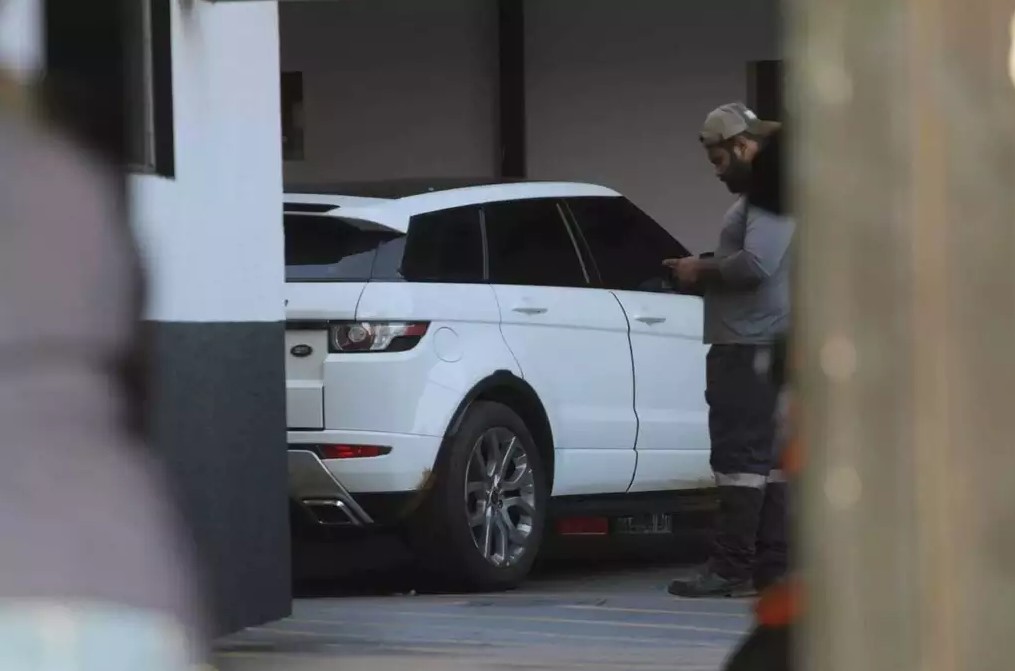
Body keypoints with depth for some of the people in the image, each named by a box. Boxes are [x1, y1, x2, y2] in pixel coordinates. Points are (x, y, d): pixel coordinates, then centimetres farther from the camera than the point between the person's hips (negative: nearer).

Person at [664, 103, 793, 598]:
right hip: (751, 346, 11)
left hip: (750, 347, -11)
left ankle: (732, 568, -12)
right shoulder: (759, 193, 21)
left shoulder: (772, 192, -12)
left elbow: (755, 265, -24)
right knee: (762, 458, 11)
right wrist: (704, 273, 15)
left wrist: (701, 270, -11)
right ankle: (770, 566, 14)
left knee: (740, 455, -11)